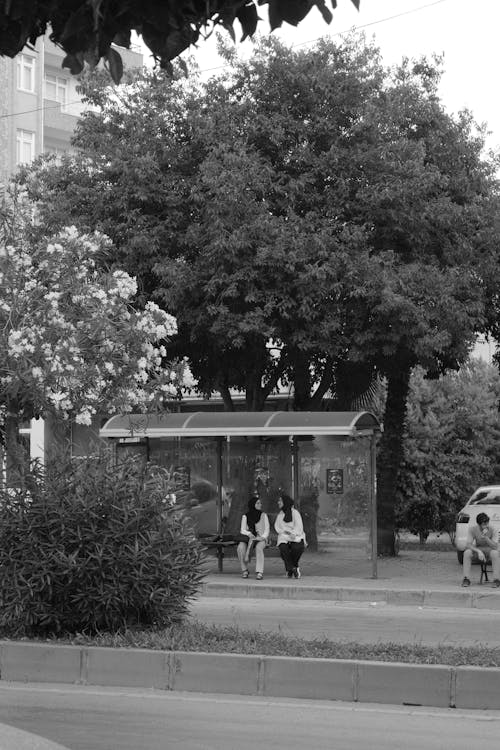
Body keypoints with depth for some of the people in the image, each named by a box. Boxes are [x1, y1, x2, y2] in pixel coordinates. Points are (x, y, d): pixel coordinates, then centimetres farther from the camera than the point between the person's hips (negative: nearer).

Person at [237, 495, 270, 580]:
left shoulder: (263, 515, 9)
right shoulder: (245, 516, 9)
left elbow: (267, 529, 3)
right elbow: (242, 530, 2)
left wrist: (263, 537, -17)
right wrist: (249, 534, -20)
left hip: (260, 539, -1)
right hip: (247, 538, 1)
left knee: (259, 547, -37)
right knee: (240, 547, -32)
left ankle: (259, 572, -44)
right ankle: (244, 570, -19)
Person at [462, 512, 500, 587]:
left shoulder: (492, 530, -19)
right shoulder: (472, 529, -16)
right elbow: (468, 545, -23)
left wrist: (485, 537, -39)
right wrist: (479, 551, -39)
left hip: (489, 550, -1)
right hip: (478, 549, 1)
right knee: (467, 552, -30)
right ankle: (466, 579, -28)